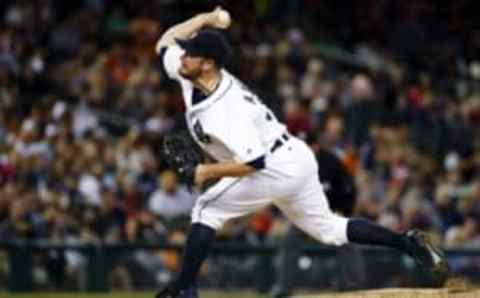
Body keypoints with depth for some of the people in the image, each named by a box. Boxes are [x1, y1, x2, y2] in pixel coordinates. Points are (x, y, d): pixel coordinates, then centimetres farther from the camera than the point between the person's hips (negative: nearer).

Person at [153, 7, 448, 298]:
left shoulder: (227, 110, -30)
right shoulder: (190, 78, -5)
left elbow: (254, 163, -34)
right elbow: (165, 42, 8)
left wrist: (208, 171, -25)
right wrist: (207, 19, -1)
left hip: (277, 168, -10)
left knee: (207, 209, -9)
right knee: (328, 228, 19)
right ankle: (408, 242, 18)